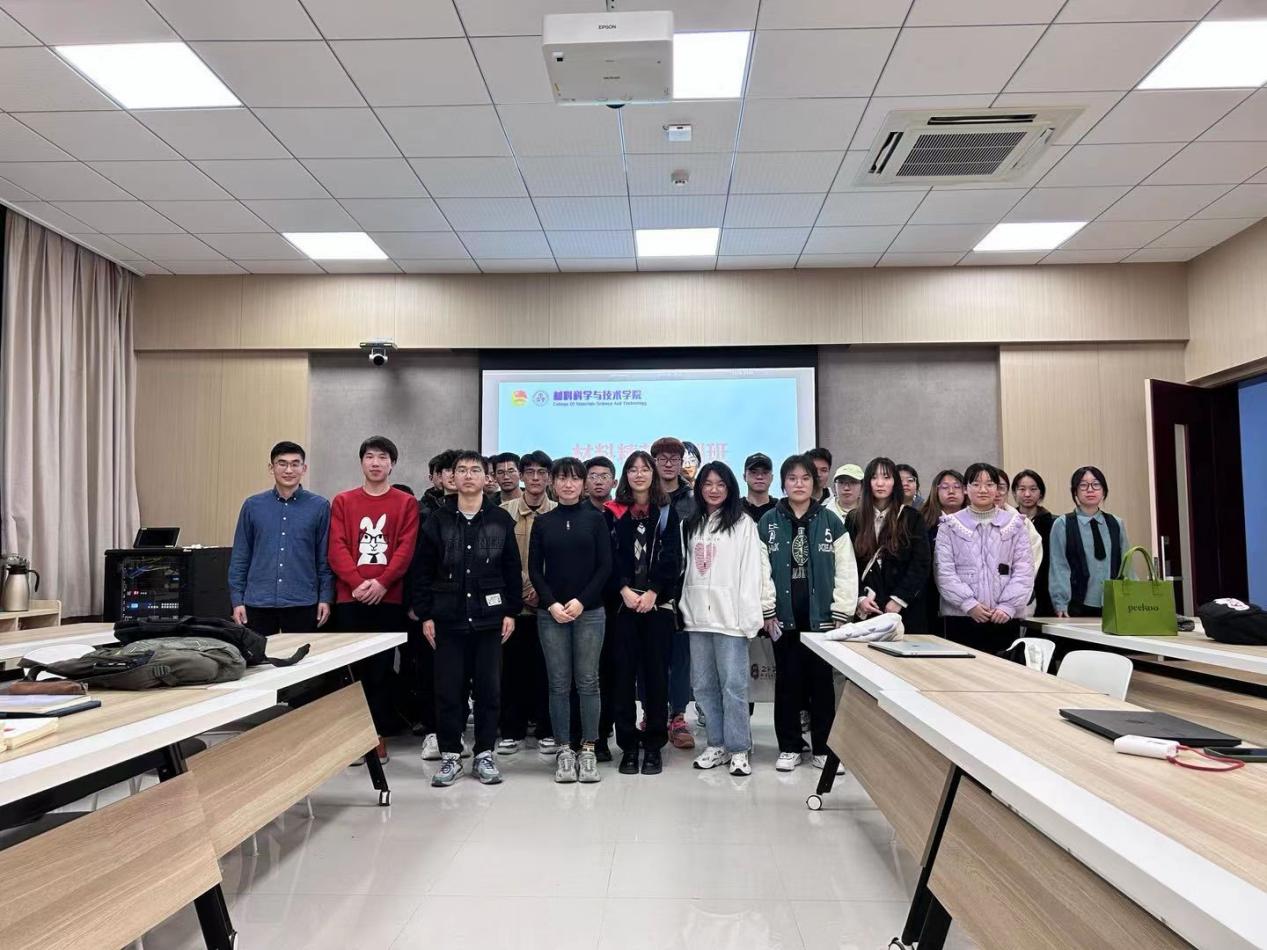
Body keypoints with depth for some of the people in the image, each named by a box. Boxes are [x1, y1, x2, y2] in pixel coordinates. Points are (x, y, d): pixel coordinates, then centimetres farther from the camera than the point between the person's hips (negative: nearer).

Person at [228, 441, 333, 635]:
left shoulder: (319, 506, 0)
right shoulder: (253, 505, 4)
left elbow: (325, 558, 0)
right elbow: (240, 557, 6)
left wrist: (326, 598, -4)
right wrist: (237, 599, 1)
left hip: (302, 603, -1)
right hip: (258, 603, 1)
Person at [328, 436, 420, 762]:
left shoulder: (406, 503, 7)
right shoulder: (342, 502, 11)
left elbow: (406, 549, -2)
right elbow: (337, 548, 1)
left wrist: (381, 583, -14)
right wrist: (358, 583, -12)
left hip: (388, 598, -1)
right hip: (350, 598, 1)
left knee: (381, 669, 2)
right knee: (353, 668, 4)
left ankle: (379, 736, 11)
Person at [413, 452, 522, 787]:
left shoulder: (501, 520, 4)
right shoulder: (438, 521, 4)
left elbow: (513, 570, 5)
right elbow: (423, 571, 4)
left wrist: (511, 611, 0)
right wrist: (425, 614, -1)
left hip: (489, 618, 0)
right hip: (448, 619, 0)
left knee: (489, 688, 5)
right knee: (448, 689, 4)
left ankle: (484, 754, 18)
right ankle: (450, 754, 17)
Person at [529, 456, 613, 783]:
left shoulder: (595, 519, 3)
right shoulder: (542, 522, 7)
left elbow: (605, 566, -1)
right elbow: (534, 569, 5)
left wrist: (581, 601, -11)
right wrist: (552, 604, -9)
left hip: (589, 611, -1)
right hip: (550, 612, 1)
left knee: (587, 682, 2)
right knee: (559, 683, 3)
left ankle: (588, 750, 12)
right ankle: (564, 750, 13)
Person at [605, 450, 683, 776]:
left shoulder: (667, 512, 8)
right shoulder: (613, 513, 8)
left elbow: (671, 558, 0)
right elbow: (608, 557, 1)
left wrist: (652, 591, -11)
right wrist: (624, 589, -12)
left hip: (657, 603, 0)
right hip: (622, 603, 0)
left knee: (655, 673, 2)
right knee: (623, 673, 1)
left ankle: (653, 745, 11)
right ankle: (628, 745, 10)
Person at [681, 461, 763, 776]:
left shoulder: (743, 524, -1)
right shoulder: (692, 524, 15)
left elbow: (751, 572, -7)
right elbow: (687, 569, 14)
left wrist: (749, 616, -12)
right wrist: (685, 609, 7)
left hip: (729, 615, -5)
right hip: (697, 615, 5)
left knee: (733, 684, -3)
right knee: (703, 684, 10)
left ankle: (738, 749, 8)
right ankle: (717, 744, 22)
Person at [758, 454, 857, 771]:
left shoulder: (831, 522, 2)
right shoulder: (768, 523, 2)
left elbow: (845, 570, 1)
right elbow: (762, 570, 0)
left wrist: (841, 613, -4)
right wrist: (768, 611, -5)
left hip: (821, 615, 0)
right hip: (784, 616, 0)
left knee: (821, 681, 7)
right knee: (787, 681, 8)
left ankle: (824, 748, 19)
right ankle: (789, 747, 19)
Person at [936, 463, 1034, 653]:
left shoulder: (1014, 524, 9)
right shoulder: (950, 526, 6)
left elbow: (1024, 570, 3)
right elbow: (945, 572, -1)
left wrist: (1008, 606, -8)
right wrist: (969, 603, -12)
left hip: (1004, 618, 1)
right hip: (961, 616, -1)